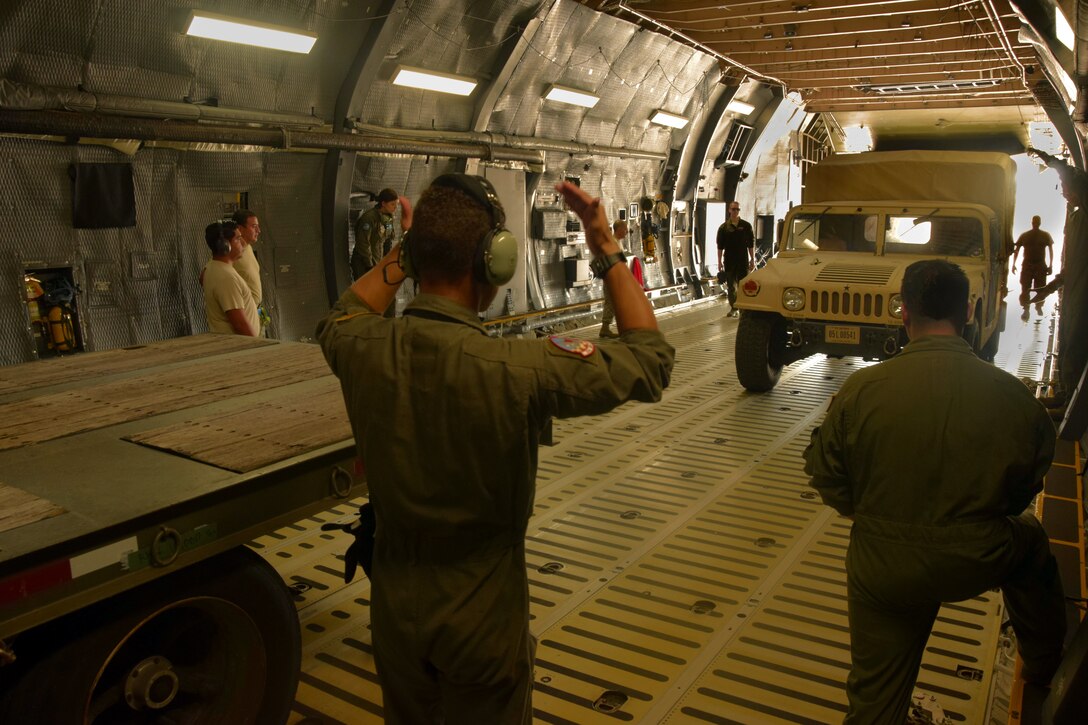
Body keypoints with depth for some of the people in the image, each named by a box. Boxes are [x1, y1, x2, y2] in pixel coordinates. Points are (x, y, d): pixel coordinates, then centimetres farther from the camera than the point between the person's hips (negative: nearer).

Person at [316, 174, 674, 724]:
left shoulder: (365, 350, -17)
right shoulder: (519, 371, -30)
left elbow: (338, 320, 11)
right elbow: (650, 360, -16)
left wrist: (404, 254, 5)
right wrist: (607, 250, -11)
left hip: (396, 615, 4)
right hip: (482, 625, -3)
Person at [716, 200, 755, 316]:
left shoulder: (746, 226, 3)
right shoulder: (724, 227, 4)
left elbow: (751, 244, 4)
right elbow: (720, 246, 5)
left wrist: (752, 260, 0)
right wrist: (720, 262, 0)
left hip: (743, 261, -1)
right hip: (729, 261, 1)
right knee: (731, 286, 6)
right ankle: (733, 308, 16)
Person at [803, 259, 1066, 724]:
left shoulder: (862, 389, -18)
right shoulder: (1015, 397, -12)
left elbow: (825, 476, -7)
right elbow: (1024, 491, 3)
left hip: (883, 568, -1)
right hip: (980, 562, 2)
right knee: (1032, 541, 36)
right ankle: (1046, 668, 55)